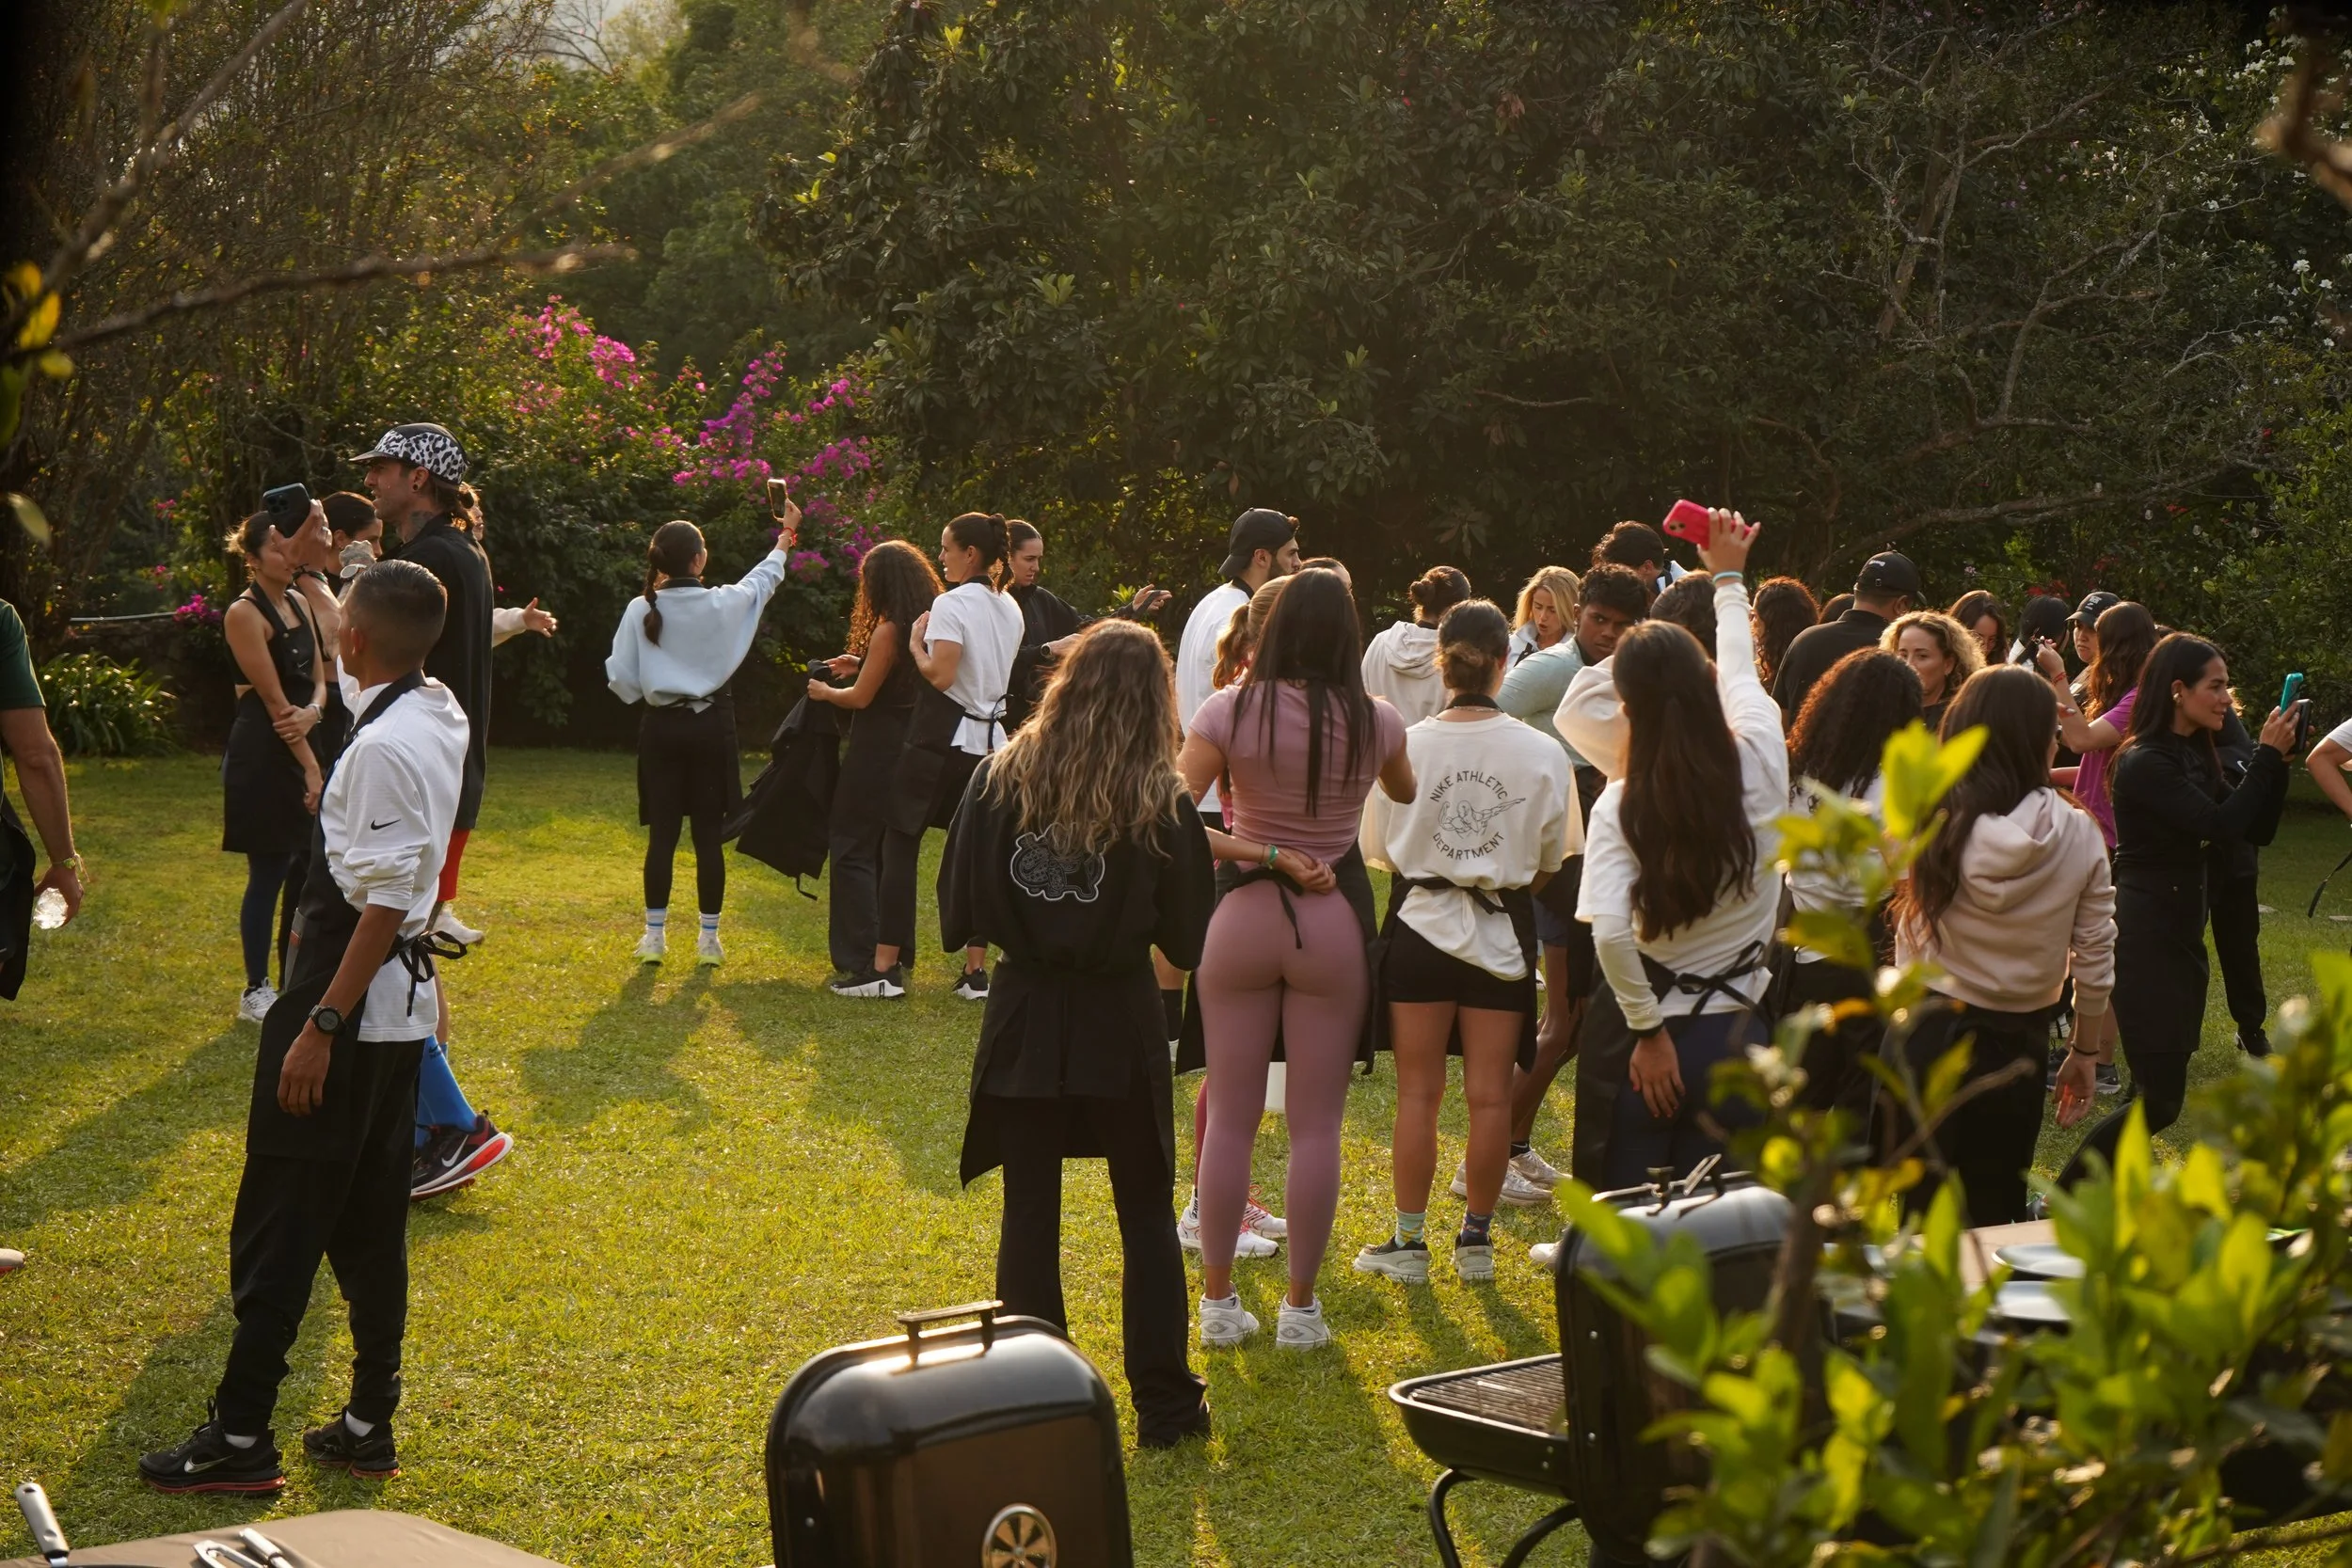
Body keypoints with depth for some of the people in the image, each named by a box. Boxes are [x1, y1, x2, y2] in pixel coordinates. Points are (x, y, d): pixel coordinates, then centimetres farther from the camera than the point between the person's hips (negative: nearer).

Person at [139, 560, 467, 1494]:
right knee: (370, 1223, 15)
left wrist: (320, 1026, -23)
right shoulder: (440, 717, 5)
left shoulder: (384, 747, -21)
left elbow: (384, 903, -24)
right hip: (404, 1005, 9)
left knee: (280, 1222, -2)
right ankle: (368, 1426, 22)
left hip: (351, 1001, -9)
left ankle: (240, 1440, 4)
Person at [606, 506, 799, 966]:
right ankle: (709, 937, 8)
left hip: (661, 727, 1)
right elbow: (764, 578, 13)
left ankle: (654, 935, 8)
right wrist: (787, 535, 31)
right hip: (710, 725, -1)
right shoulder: (722, 604, -8)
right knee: (709, 835, 4)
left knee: (662, 833, 6)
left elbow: (621, 678, -5)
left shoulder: (641, 610, -8)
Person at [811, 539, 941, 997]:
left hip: (876, 753, -8)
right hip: (912, 750, 8)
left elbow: (861, 698, -12)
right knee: (896, 853, 14)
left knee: (854, 849, -1)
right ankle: (889, 961, 20)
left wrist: (825, 692, 6)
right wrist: (861, 664, 17)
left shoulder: (888, 632, -17)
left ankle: (867, 967, -6)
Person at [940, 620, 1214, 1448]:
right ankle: (1162, 1402, 16)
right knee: (1146, 1214, 12)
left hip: (1024, 1021, 1)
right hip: (1120, 1024, -1)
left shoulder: (1000, 780, -9)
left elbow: (957, 918, -6)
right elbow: (1188, 944, -7)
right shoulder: (1164, 807, -12)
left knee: (1030, 1214, 11)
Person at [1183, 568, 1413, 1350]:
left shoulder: (1231, 711, -7)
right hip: (1333, 927, 0)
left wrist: (1264, 856, -11)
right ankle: (1301, 1306, 12)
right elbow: (1410, 794, 16)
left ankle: (1218, 1300, 16)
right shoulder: (1375, 722, -5)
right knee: (1316, 1125, 7)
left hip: (1243, 920, 0)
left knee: (1229, 1116, 9)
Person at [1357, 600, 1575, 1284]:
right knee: (1490, 1095, 9)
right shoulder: (1543, 754, -10)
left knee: (1418, 1092, 7)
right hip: (1502, 933, 1)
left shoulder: (1407, 746, -13)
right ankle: (1476, 1238, 17)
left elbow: (1381, 850, -1)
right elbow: (1550, 864, 1)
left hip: (1420, 926, 0)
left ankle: (1409, 1241, 13)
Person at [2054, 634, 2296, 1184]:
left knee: (2162, 1092, 10)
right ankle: (2065, 1201, -4)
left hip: (2180, 935, 9)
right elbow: (2221, 825, -24)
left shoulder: (2195, 758, 11)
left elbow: (2257, 830, 11)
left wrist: (2275, 759, 0)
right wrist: (2267, 756, -15)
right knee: (2161, 1100, -11)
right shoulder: (2145, 763, -17)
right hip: (2144, 937, -9)